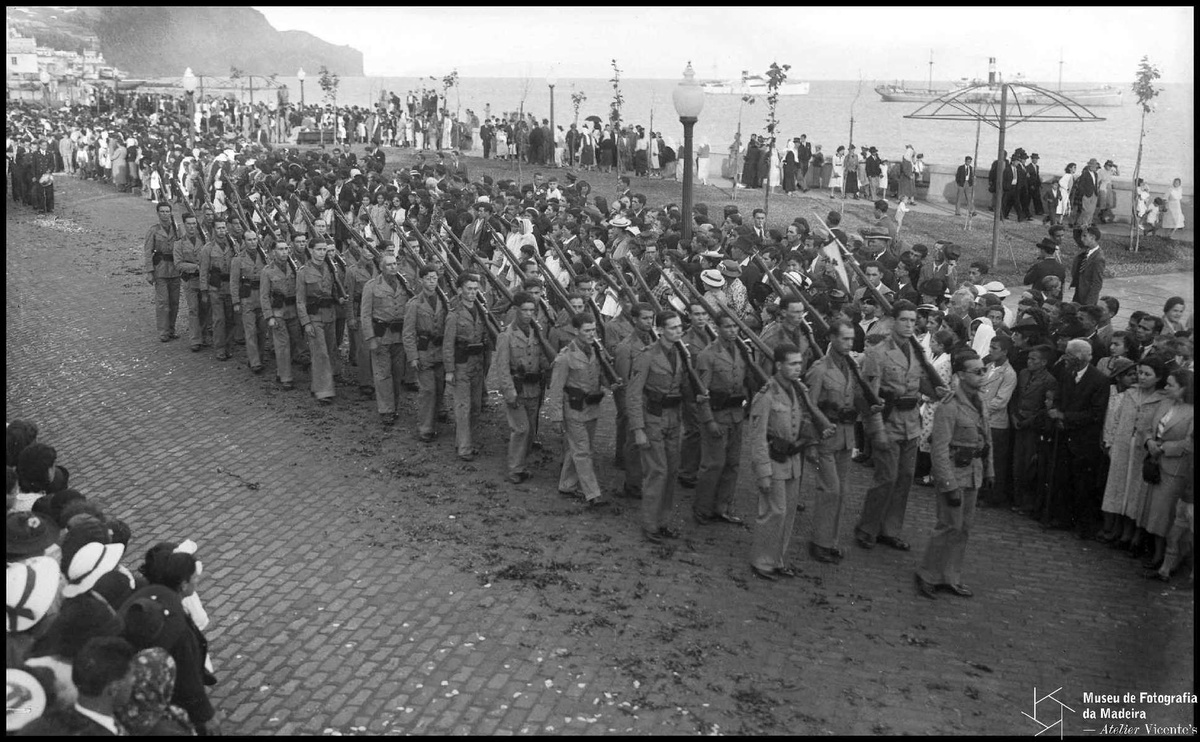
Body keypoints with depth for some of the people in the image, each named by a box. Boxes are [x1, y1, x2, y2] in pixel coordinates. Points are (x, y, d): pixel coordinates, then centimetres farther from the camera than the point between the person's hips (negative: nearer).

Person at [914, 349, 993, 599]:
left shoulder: (978, 402, 7)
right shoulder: (949, 408, -18)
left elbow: (986, 438, 16)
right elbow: (940, 450, -20)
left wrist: (988, 471, 13)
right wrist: (950, 486, -20)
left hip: (973, 475, 8)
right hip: (953, 474, -8)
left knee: (964, 527, 13)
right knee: (950, 526, -4)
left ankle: (951, 577, 24)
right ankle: (927, 576, 12)